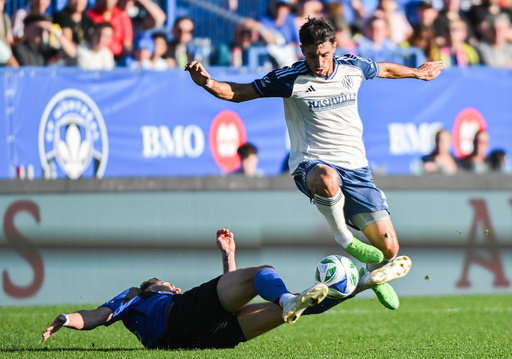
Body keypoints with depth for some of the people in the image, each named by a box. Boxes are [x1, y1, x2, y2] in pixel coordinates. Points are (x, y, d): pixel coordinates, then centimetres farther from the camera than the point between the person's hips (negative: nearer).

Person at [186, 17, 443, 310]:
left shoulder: (354, 68, 4)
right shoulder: (291, 79, -6)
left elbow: (384, 69, 27)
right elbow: (238, 93, -5)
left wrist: (417, 73, 43)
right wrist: (208, 83, -24)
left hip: (355, 167, 4)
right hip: (312, 164, -4)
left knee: (389, 249, -5)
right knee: (326, 179, -45)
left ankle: (375, 275, 34)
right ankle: (343, 238, -17)